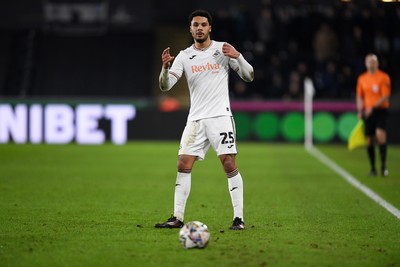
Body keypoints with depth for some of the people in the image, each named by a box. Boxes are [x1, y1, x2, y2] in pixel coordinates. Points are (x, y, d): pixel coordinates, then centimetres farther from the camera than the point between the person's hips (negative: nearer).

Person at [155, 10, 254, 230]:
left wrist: (238, 56, -15)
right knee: (183, 165, -3)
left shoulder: (223, 49, 2)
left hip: (220, 116, -3)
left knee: (229, 164, -11)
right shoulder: (184, 56, 7)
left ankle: (238, 218, -8)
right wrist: (165, 67, -19)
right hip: (195, 119, 3)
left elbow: (248, 76, 2)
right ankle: (178, 218, 3)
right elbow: (165, 86, 0)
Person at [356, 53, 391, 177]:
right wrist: (360, 111, 5)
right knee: (369, 140, 2)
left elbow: (385, 96, -11)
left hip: (381, 110, -4)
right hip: (368, 112, 4)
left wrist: (373, 107, -19)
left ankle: (383, 165, -17)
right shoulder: (362, 79, 11)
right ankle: (372, 168, 12)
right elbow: (359, 96, 17)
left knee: (380, 134, -23)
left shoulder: (384, 77, -4)